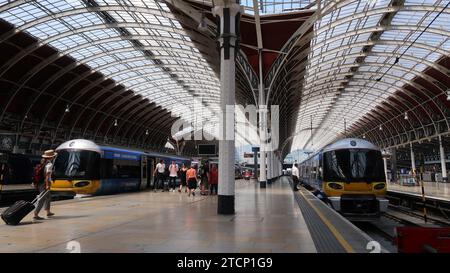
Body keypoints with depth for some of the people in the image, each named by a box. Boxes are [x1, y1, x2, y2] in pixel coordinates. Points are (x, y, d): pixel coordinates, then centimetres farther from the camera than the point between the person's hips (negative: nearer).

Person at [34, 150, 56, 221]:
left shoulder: (43, 163, 12)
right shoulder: (49, 164, -14)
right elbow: (47, 174, -22)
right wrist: (47, 185, -24)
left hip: (40, 182, 9)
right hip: (44, 183, -9)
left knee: (48, 196, 22)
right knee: (42, 199, -6)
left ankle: (48, 212, 33)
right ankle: (36, 215, -7)